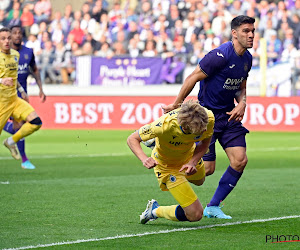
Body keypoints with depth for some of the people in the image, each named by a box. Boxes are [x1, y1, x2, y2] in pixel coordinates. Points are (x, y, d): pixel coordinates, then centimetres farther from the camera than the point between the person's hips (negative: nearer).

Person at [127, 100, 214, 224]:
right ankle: (155, 211, 16)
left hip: (190, 155, 5)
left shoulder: (208, 117, -32)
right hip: (166, 165, -5)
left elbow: (205, 142, -11)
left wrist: (193, 162, -28)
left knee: (199, 180, 41)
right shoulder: (164, 125, -44)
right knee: (195, 215, -12)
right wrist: (144, 159, -47)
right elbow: (132, 139, -29)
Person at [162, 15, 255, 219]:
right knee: (207, 168, -8)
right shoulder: (221, 55, -21)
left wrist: (242, 103, -1)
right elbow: (193, 78, -14)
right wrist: (176, 105, -6)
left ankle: (213, 207, 8)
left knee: (240, 160, -5)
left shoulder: (247, 59, 6)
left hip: (228, 115, 8)